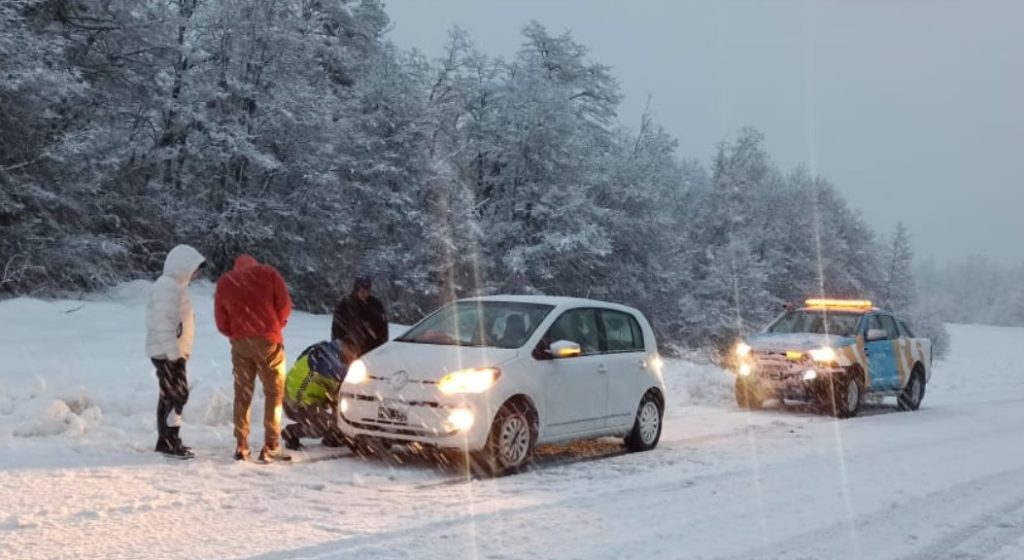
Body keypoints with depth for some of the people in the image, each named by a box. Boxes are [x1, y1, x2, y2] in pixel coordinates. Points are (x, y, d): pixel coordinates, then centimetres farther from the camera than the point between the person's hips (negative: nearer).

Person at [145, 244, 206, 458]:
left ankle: (167, 441, 21)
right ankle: (170, 443, -4)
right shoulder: (168, 287, -16)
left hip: (172, 352, 10)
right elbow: (164, 323, -23)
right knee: (175, 395, -7)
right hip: (168, 353, -10)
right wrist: (174, 352, -24)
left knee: (170, 396, 14)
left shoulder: (175, 285, 16)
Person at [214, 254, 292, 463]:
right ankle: (270, 447, -3)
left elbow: (221, 321, 7)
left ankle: (241, 447, 8)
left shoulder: (224, 282, 12)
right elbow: (285, 305, -1)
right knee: (274, 392, 3)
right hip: (268, 340, -3)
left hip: (240, 343, 3)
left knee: (242, 394, 10)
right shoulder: (268, 273, 6)